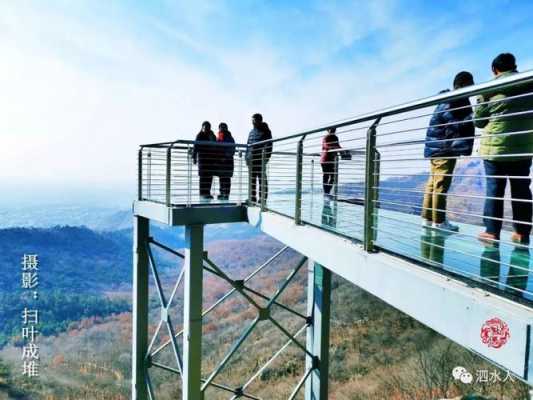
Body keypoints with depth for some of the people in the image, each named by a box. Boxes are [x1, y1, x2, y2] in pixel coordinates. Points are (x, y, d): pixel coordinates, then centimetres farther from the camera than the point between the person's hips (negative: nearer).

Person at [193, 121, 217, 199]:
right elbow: (195, 147, -7)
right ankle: (202, 193, -3)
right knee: (203, 176, -6)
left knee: (209, 176, 4)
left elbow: (215, 147, 18)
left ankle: (207, 193, 11)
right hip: (203, 158, -5)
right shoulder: (199, 136, -1)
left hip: (211, 158, 5)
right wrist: (194, 157, -14)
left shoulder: (212, 135, 15)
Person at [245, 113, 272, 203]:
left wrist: (266, 157, -15)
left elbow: (269, 145, -6)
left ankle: (263, 198, -3)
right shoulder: (252, 131, 19)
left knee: (262, 178, -5)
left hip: (260, 159, -7)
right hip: (251, 159, 7)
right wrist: (247, 156, 13)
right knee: (252, 179, 10)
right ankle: (252, 198, 18)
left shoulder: (265, 131, -1)